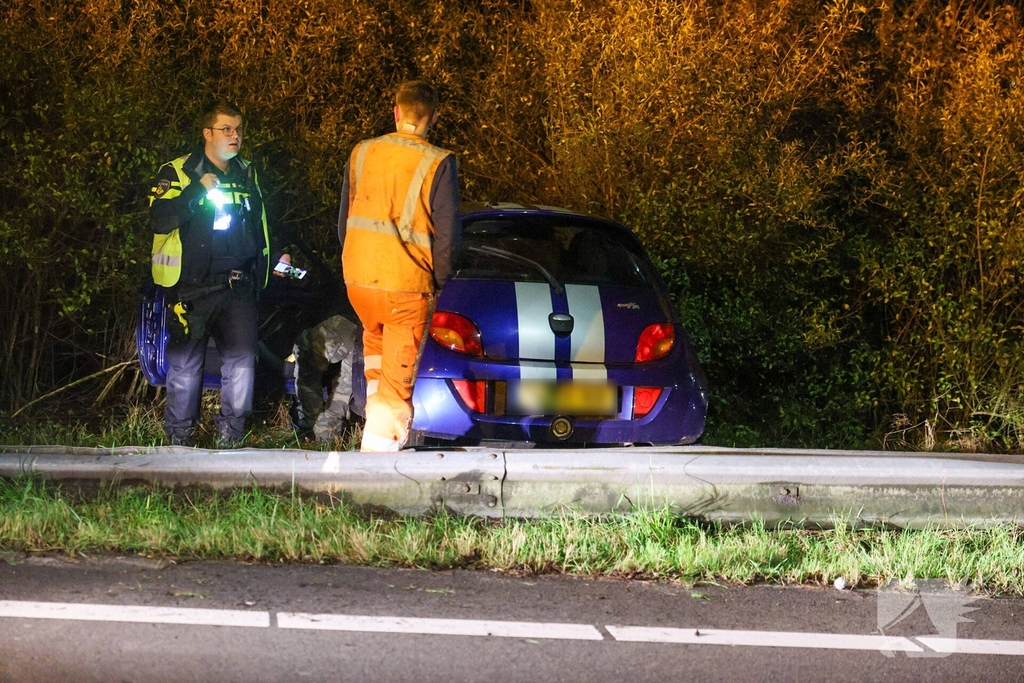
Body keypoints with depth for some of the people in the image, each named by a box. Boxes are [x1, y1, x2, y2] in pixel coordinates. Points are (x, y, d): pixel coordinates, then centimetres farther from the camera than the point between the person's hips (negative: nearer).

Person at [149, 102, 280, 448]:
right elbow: (160, 220, -16)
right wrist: (197, 191, -21)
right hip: (191, 287, -4)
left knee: (242, 359, -6)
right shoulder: (178, 172, -2)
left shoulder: (247, 175, 16)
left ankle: (230, 435, 5)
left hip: (238, 286, 4)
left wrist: (269, 261, 21)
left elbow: (260, 226, 29)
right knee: (185, 365, 0)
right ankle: (179, 438, 12)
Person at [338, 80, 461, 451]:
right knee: (399, 376, 2)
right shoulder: (439, 163, -9)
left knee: (375, 339, 32)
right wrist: (437, 280, 6)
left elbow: (344, 220, 12)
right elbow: (447, 230, -8)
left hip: (358, 280, 4)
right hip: (408, 282, -4)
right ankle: (381, 445, -4)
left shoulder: (361, 153, 4)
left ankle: (377, 417, 29)